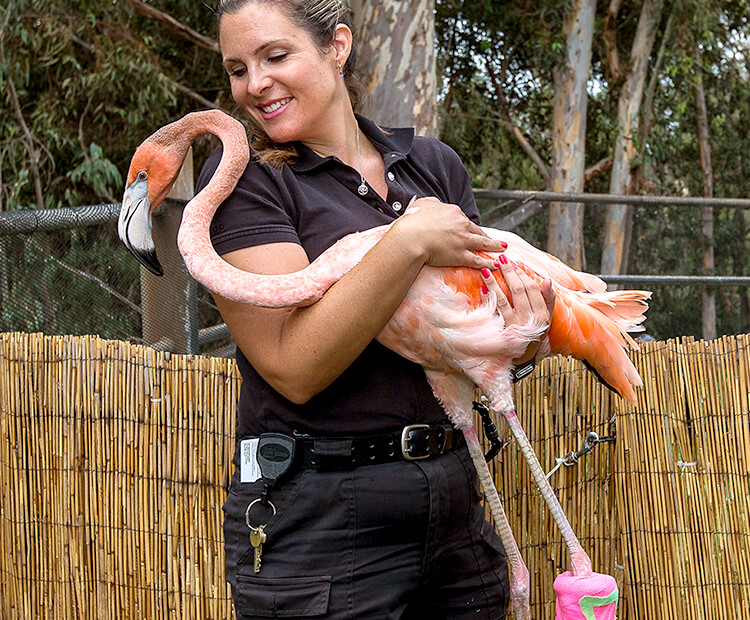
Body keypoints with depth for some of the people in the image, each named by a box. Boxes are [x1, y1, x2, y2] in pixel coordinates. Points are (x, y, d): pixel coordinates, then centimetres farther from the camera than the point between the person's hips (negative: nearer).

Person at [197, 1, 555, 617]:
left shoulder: (434, 164, 8)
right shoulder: (242, 175, -7)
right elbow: (294, 368, -18)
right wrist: (410, 242, -20)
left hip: (452, 494, 5)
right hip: (316, 515, -5)